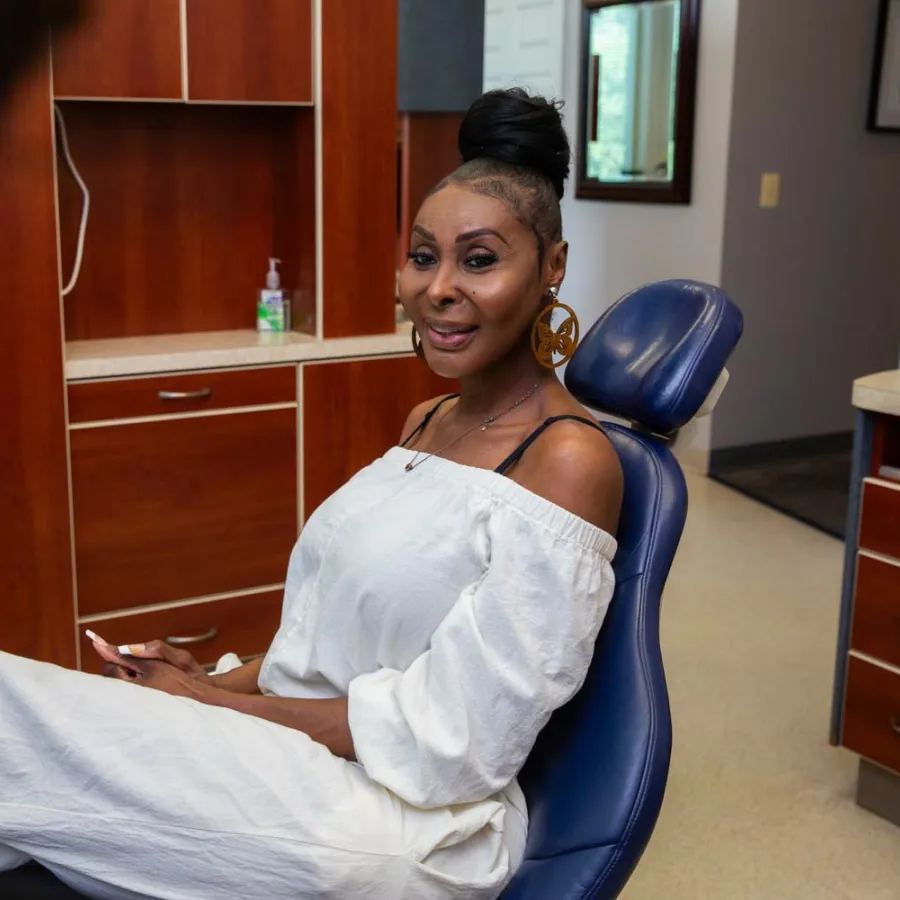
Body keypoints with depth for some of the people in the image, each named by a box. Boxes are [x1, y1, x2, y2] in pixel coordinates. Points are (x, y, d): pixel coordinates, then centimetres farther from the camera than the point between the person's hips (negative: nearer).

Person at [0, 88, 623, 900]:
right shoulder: (430, 421, 10)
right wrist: (226, 681, -4)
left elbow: (448, 743, -19)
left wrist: (216, 701, -13)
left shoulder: (569, 462, -17)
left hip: (419, 827, -7)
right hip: (301, 762, 7)